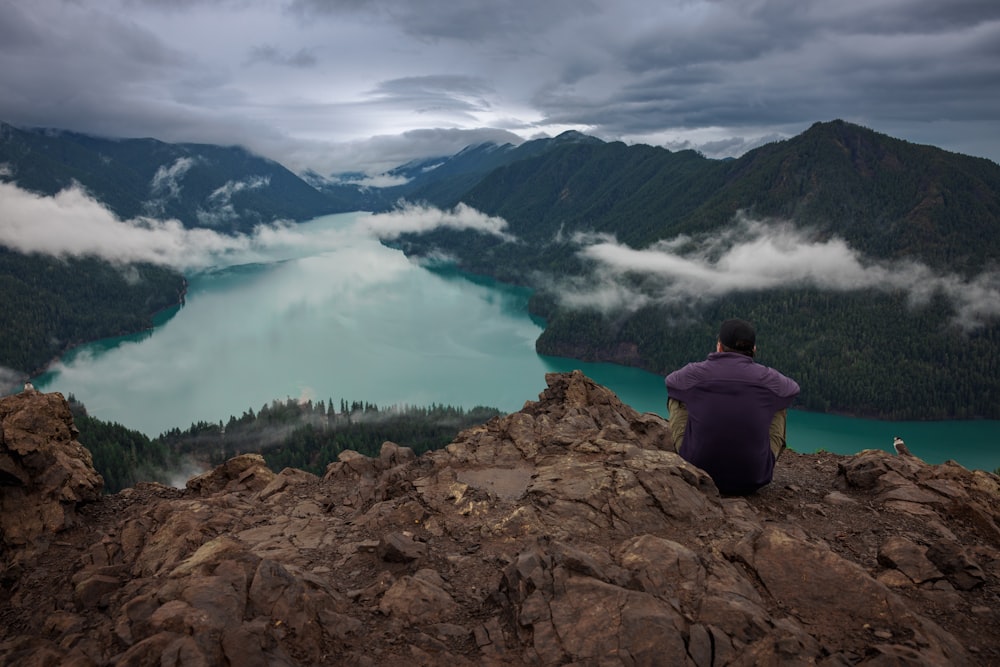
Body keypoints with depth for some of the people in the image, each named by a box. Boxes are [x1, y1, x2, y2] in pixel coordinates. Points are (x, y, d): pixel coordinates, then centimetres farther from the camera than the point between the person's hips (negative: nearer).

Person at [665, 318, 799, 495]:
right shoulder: (768, 378, -6)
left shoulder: (695, 373, -8)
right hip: (752, 479, 1)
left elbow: (671, 381, 18)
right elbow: (793, 389, 20)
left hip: (699, 472, 0)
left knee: (677, 396, 21)